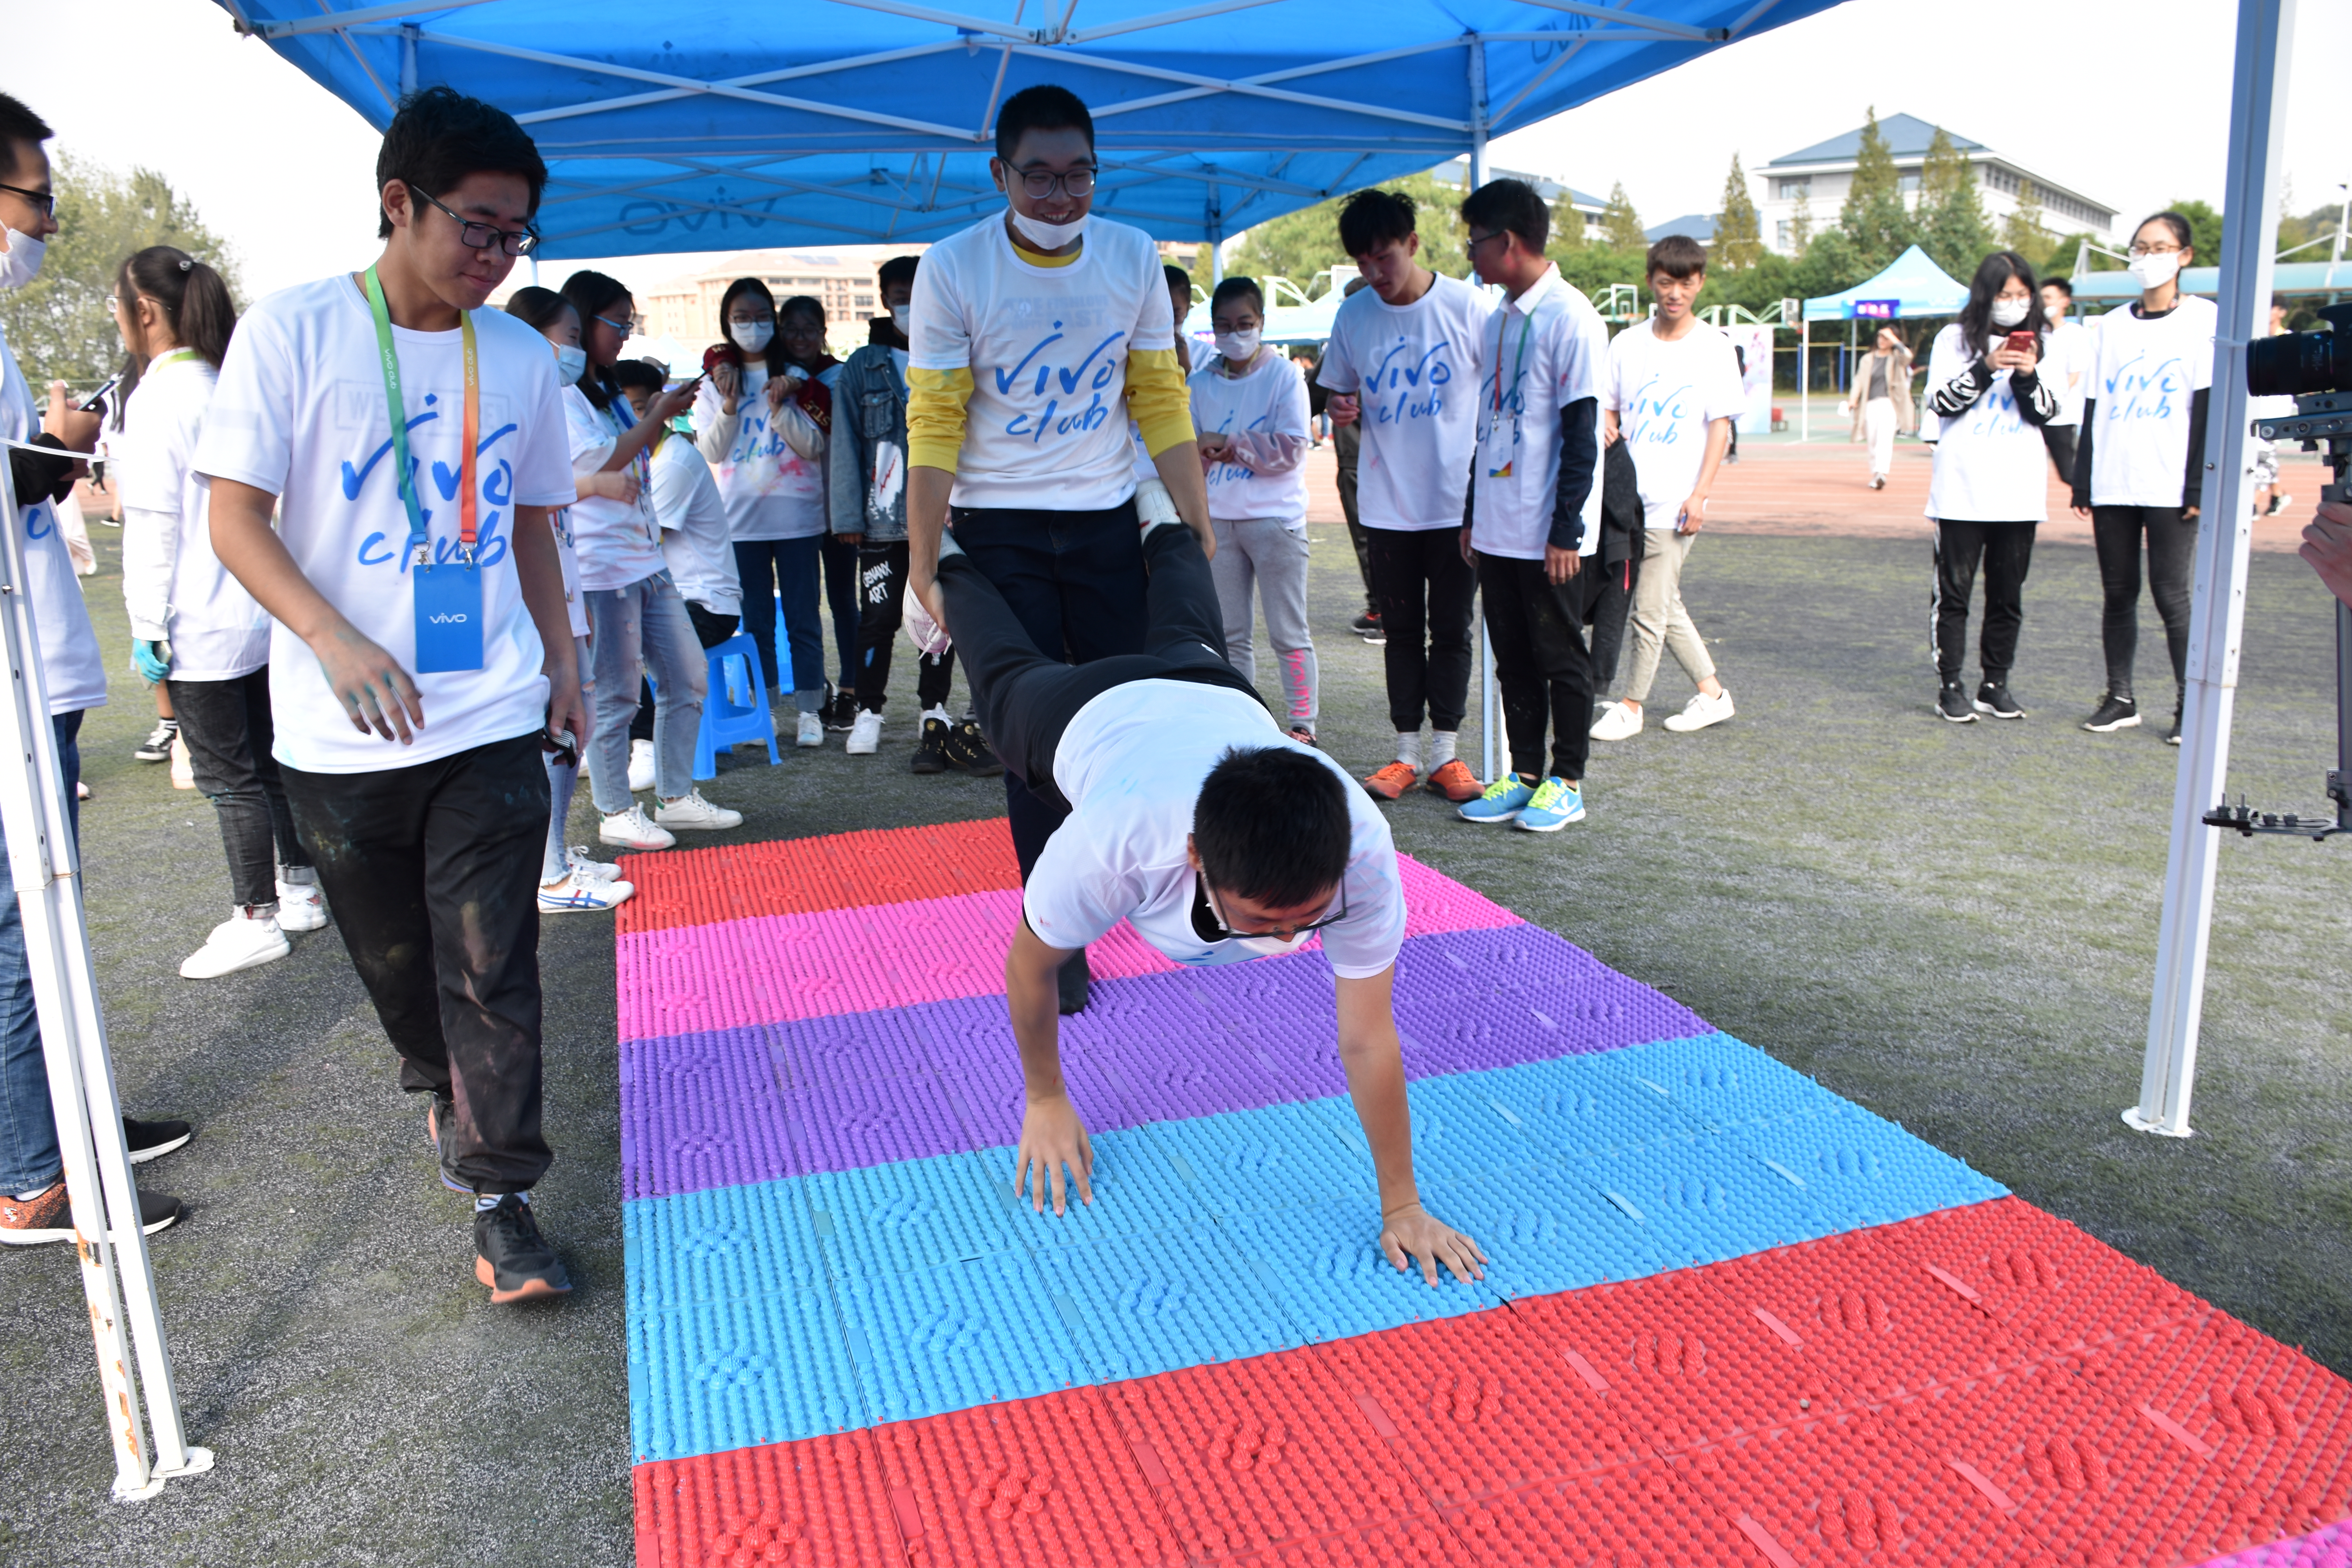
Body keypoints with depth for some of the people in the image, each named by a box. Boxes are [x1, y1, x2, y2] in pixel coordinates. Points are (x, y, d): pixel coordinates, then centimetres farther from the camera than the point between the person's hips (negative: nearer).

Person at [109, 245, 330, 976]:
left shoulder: (158, 396, -15)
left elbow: (152, 523, -16)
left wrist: (148, 626, -12)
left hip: (202, 628, -8)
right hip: (262, 615, 8)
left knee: (229, 777, 0)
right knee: (273, 762, 16)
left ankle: (256, 920, 9)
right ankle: (301, 887, 26)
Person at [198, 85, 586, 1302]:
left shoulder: (521, 356, 6)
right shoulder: (293, 331, -5)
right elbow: (235, 518, -8)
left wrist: (563, 665, 14)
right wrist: (333, 639, -24)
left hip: (494, 719, 1)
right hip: (342, 738, -1)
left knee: (493, 966, -4)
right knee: (394, 956, 15)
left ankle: (498, 1200, 5)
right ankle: (440, 1086, 45)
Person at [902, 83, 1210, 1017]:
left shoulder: (1134, 257, -2)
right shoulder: (954, 269, -11)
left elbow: (1161, 401, 3)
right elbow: (934, 423, -10)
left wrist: (1199, 528, 1)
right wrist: (922, 566, -12)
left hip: (1107, 518, 2)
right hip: (998, 529, -2)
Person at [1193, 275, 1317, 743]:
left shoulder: (1284, 376, -3)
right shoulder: (1201, 382, 10)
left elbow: (1291, 450, -11)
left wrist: (1229, 444, -13)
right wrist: (1212, 452, -12)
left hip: (1275, 519, -4)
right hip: (1218, 520, 4)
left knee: (1288, 633, 0)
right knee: (1230, 633, 9)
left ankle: (1302, 725, 6)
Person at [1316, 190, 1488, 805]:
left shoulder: (1467, 306, -6)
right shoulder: (1353, 316, 2)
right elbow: (1342, 394, 13)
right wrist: (1342, 411, -11)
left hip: (1457, 501, -2)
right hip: (1388, 503, 2)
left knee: (1451, 630, 5)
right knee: (1401, 631, 9)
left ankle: (1445, 754, 14)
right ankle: (1406, 753, 17)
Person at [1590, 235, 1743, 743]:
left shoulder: (1713, 347, -2)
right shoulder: (1628, 343, 7)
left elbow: (1720, 426, -4)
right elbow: (1607, 407, 13)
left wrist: (1699, 495, -11)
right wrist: (1605, 432, -11)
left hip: (1673, 501, -5)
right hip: (1627, 495, 5)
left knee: (1650, 610, -3)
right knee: (1666, 606, 13)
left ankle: (1631, 706, 11)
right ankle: (1711, 692, 27)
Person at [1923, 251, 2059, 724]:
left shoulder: (2040, 342, 12)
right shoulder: (1955, 339, 4)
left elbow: (2047, 413, 6)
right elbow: (1940, 401, -4)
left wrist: (2028, 376, -11)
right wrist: (1986, 368, -16)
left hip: (2019, 490, 3)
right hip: (1961, 489, -3)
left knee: (2008, 595, 6)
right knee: (1954, 590, -1)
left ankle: (1996, 685, 14)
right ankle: (1950, 685, 5)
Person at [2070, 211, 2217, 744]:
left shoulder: (2205, 320, 2)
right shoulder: (2113, 325, 13)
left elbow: (2208, 407, -3)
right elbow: (2095, 407, 12)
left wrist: (2199, 486, -10)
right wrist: (2083, 481, 7)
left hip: (2170, 486, -4)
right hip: (2112, 485, 4)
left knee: (2171, 595, -5)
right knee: (2118, 594, 7)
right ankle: (2120, 699, 15)